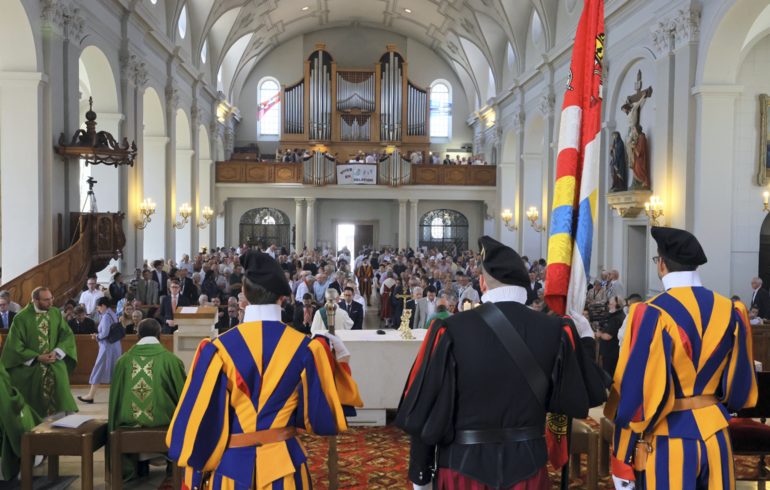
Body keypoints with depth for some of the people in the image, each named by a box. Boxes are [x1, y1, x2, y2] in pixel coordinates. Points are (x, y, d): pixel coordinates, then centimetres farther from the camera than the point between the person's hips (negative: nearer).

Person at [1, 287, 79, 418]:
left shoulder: (56, 313, 1)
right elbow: (15, 345, -8)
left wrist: (57, 352, -14)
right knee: (33, 402, -2)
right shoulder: (22, 317, -9)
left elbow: (67, 334, 3)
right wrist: (37, 357, -13)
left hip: (55, 363, 1)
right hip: (30, 366, -1)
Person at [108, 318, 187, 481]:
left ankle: (141, 464, 37)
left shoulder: (124, 359, -3)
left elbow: (115, 395, 9)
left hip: (129, 420, 3)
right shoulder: (171, 359, -10)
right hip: (163, 418, -3)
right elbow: (183, 393, 2)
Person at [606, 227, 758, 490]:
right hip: (714, 433, 5)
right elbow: (740, 382, 8)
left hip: (666, 438, -5)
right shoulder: (730, 311, 0)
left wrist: (622, 462, -9)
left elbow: (636, 392, -17)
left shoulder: (651, 314, -18)